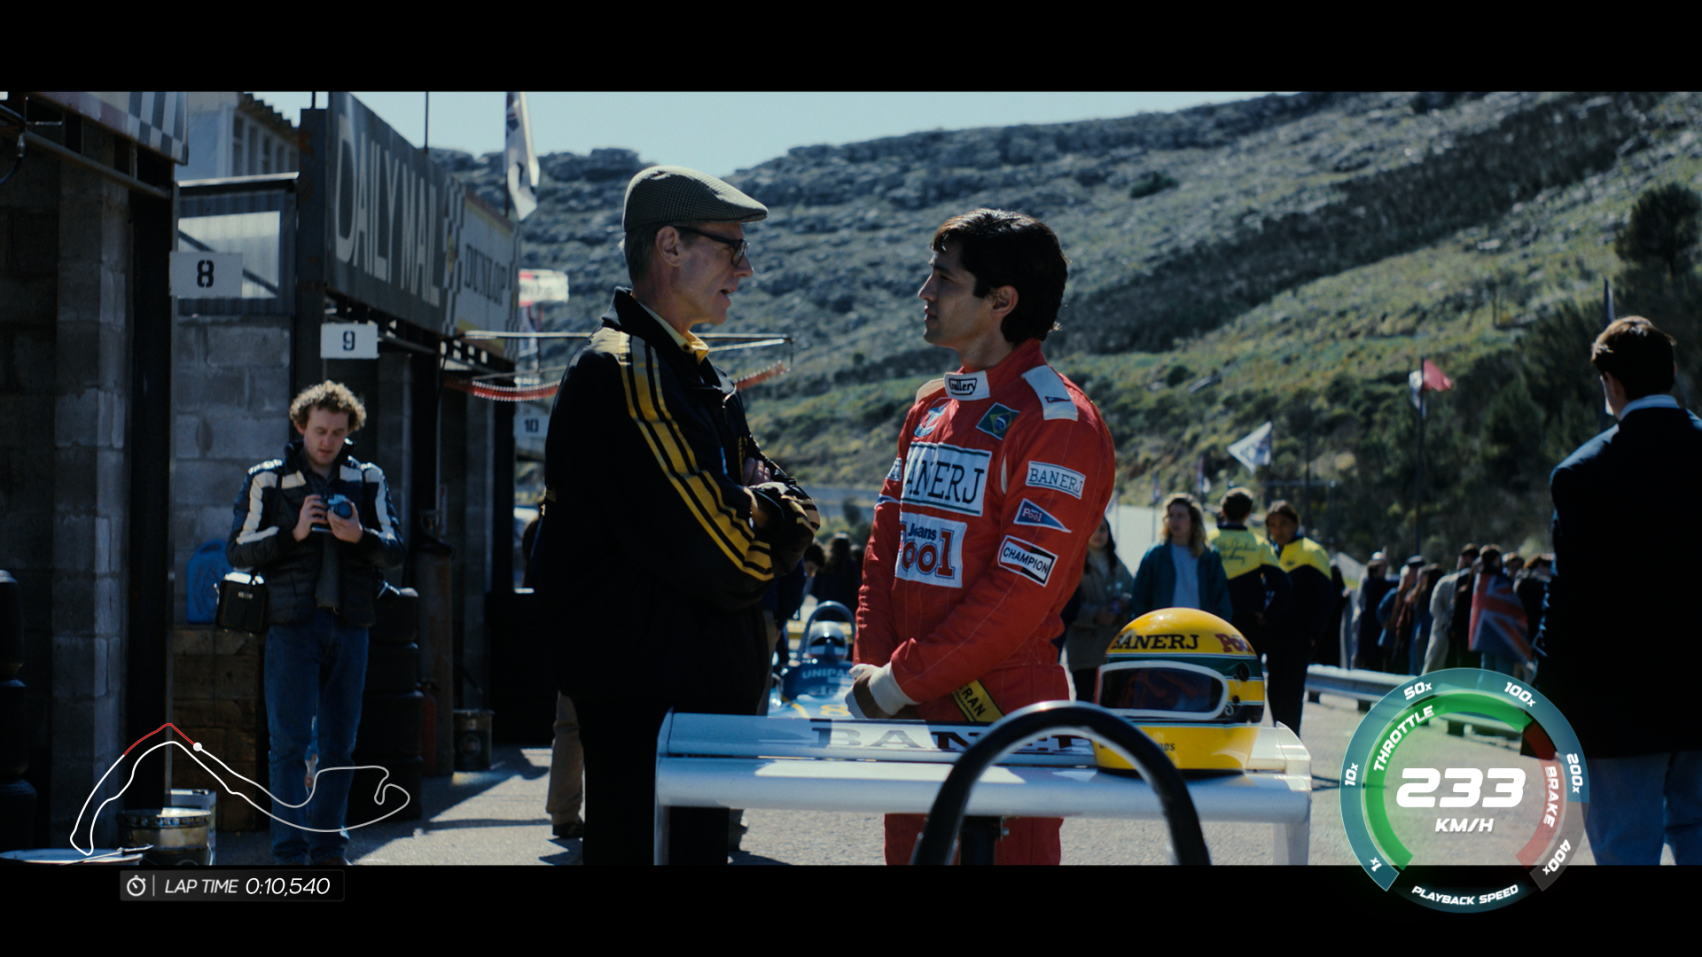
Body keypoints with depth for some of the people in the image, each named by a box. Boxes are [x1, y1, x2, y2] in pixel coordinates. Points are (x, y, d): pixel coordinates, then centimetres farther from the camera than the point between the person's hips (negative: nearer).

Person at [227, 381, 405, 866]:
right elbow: (238, 549, -1)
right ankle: (290, 851, -1)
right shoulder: (267, 480, 5)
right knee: (290, 741, -5)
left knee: (340, 744, 7)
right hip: (293, 625, -3)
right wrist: (294, 532, -13)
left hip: (349, 627, 3)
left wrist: (359, 536, -15)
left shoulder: (368, 481, 11)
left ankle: (328, 845, 17)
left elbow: (395, 551, 5)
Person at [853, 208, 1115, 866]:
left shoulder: (1059, 423, -11)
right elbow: (885, 547, 14)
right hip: (911, 715, 7)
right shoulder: (931, 410, 14)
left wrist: (901, 681, -14)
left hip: (1006, 716, -7)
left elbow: (1020, 592, -17)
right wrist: (874, 669, 0)